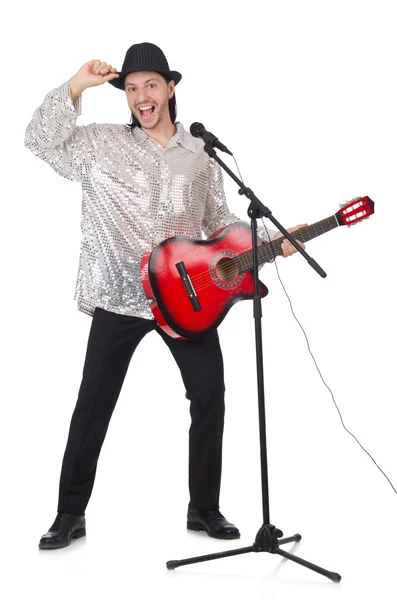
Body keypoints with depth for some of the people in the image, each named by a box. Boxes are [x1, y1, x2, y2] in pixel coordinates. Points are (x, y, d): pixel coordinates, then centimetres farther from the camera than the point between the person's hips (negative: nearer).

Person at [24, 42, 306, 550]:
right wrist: (76, 87, -13)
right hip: (118, 297, -2)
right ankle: (70, 514, 17)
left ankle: (204, 509, 18)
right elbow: (39, 139, -6)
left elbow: (221, 222, 13)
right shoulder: (100, 142, 3)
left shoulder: (200, 155, 10)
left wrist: (272, 238, 1)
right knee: (93, 404, 3)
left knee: (210, 395, 1)